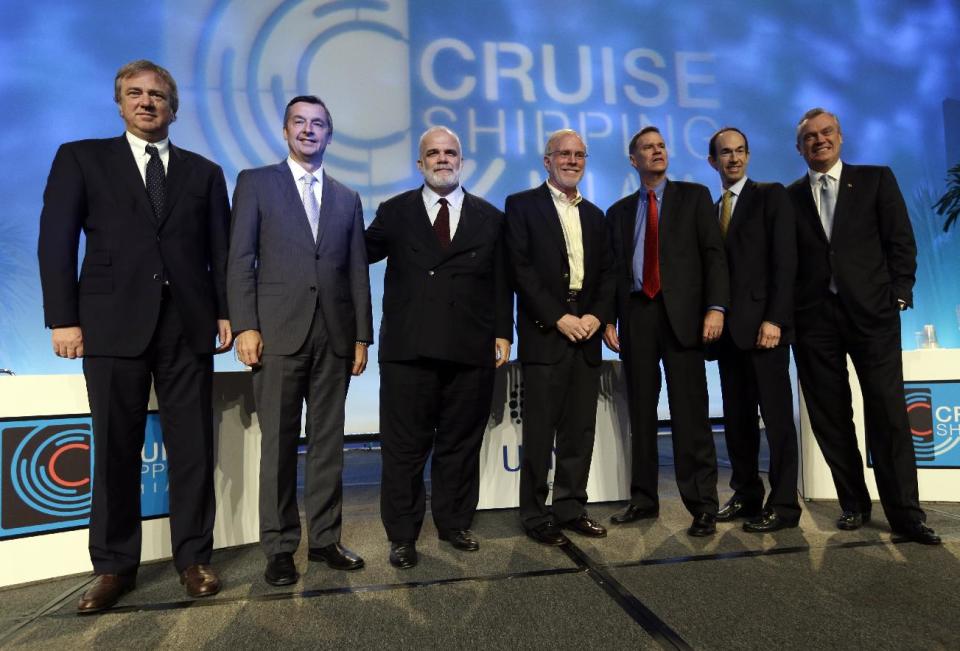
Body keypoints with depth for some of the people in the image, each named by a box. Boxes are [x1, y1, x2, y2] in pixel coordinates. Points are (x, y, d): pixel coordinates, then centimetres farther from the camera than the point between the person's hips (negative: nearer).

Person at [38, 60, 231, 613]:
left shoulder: (204, 171, 15)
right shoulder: (81, 158, 11)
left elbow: (221, 251, 10)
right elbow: (56, 242, 3)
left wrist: (227, 312, 0)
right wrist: (63, 318, -5)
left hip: (188, 327, 1)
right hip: (113, 326, -1)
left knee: (193, 447, 4)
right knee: (116, 449, 6)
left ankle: (194, 557, 17)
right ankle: (114, 566, 20)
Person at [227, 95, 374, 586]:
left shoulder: (347, 198, 17)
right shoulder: (255, 183, 8)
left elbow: (357, 272, 12)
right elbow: (240, 260, 0)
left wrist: (362, 336, 6)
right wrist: (245, 326, -9)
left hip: (334, 337, 3)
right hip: (279, 333, -3)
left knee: (328, 443, 8)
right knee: (279, 445, 3)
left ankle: (324, 539, 20)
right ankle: (279, 547, 15)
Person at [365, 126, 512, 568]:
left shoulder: (490, 217, 11)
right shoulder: (395, 213, 9)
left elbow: (501, 282, 8)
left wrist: (502, 333, 2)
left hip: (471, 351, 1)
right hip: (407, 350, -1)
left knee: (461, 445, 12)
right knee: (404, 447, 6)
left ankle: (455, 524, 29)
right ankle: (402, 536, 21)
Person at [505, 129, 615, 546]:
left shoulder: (594, 215, 19)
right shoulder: (522, 205, 3)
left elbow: (607, 274, 14)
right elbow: (520, 267, -8)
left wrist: (597, 315, -4)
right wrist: (559, 318, -13)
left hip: (586, 335, 5)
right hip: (544, 335, -5)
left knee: (581, 430, 8)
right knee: (540, 431, 0)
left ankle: (571, 507, 22)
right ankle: (536, 516, 12)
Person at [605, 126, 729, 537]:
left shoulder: (693, 196, 10)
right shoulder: (618, 211, 17)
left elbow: (714, 254, 1)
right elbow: (612, 269, 14)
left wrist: (715, 307, -12)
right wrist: (608, 320, 3)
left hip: (681, 314, -3)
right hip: (636, 315, 3)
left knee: (690, 412, -4)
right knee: (641, 413, 8)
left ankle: (702, 506, 5)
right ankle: (643, 499, 18)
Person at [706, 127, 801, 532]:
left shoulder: (771, 195, 2)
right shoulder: (711, 210, 19)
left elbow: (785, 260, -8)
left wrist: (774, 319, -16)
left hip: (763, 325, -6)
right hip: (728, 328, 6)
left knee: (776, 415, -2)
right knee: (736, 418, 9)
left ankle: (783, 505, 6)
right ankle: (746, 495, 19)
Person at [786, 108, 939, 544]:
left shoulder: (876, 180, 10)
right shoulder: (789, 197, 12)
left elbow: (901, 241, 5)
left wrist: (898, 294, -4)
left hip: (871, 311, -1)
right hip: (814, 316, 1)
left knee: (888, 412, -3)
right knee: (830, 417, 5)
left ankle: (904, 512, 7)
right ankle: (853, 504, 18)